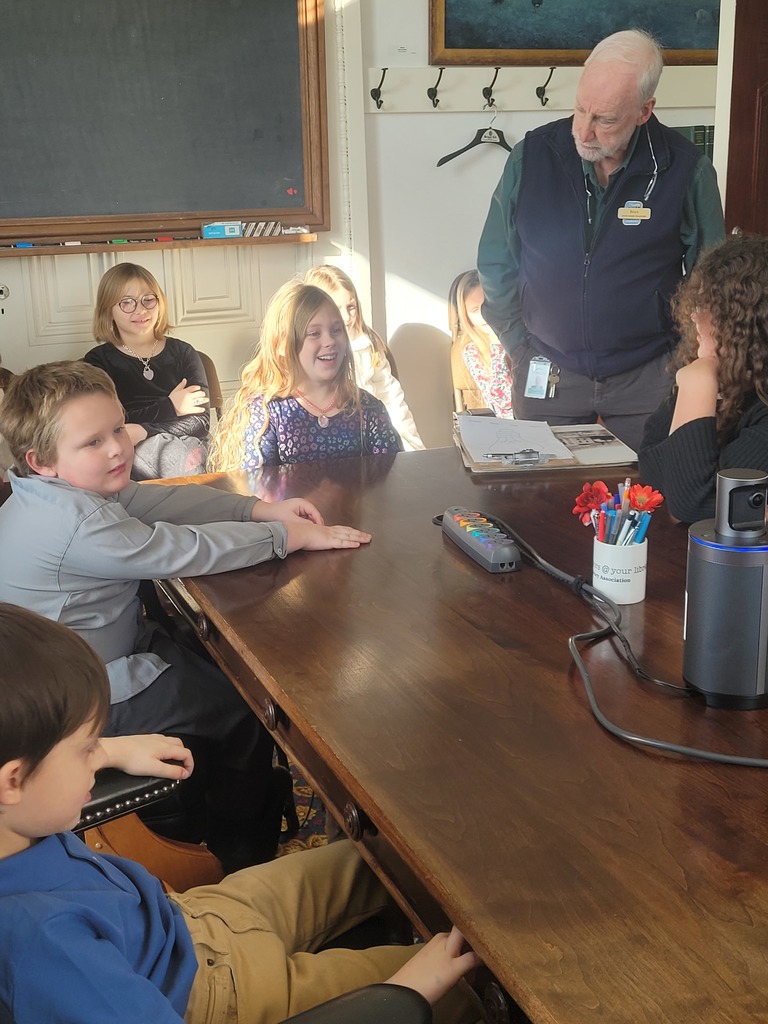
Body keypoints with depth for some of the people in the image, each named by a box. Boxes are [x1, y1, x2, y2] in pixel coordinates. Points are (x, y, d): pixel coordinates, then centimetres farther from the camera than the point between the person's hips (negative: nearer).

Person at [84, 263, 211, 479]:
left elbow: (201, 421, 2)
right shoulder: (97, 361, 11)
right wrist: (168, 408, -4)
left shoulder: (182, 353, 16)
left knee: (175, 452, -35)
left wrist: (142, 431, -14)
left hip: (187, 450, 1)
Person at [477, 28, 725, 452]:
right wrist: (522, 352, 4)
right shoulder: (531, 157, -5)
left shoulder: (687, 170, -8)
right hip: (547, 376, 1)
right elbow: (497, 266, 5)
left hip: (646, 380, -1)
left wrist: (678, 363, 2)